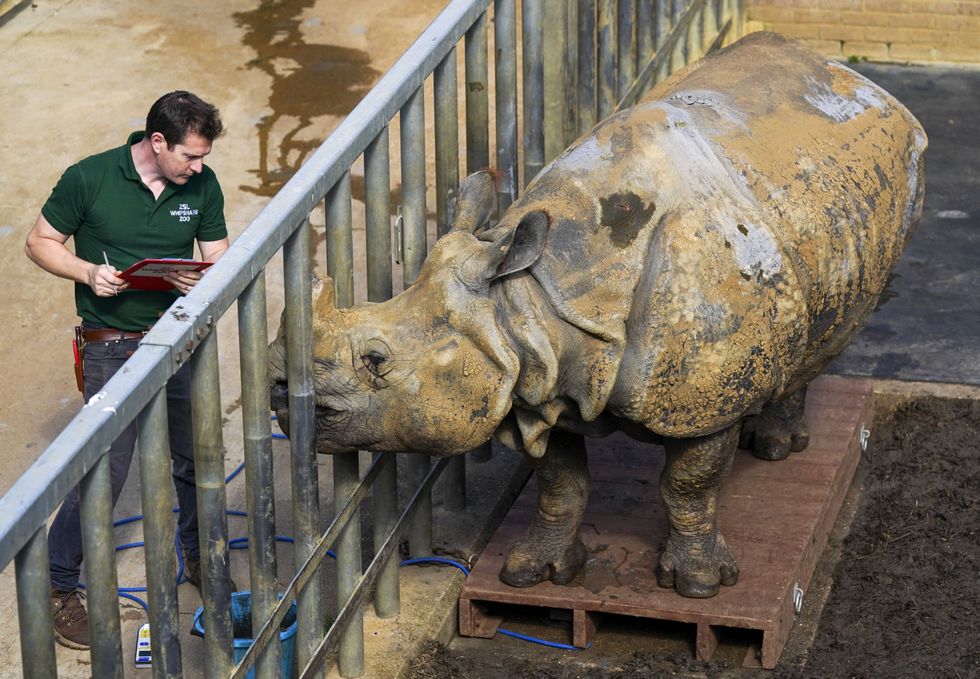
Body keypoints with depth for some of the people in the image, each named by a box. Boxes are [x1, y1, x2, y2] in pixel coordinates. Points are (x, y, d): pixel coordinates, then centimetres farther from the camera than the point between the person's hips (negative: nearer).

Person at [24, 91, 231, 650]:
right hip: (113, 347, -4)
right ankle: (61, 587, 10)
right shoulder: (89, 179, -12)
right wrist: (87, 272, -20)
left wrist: (203, 281, -16)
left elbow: (220, 256, 7)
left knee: (196, 459, 14)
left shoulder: (202, 186, -1)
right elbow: (41, 242, -2)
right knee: (105, 472, -7)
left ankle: (200, 558, 39)